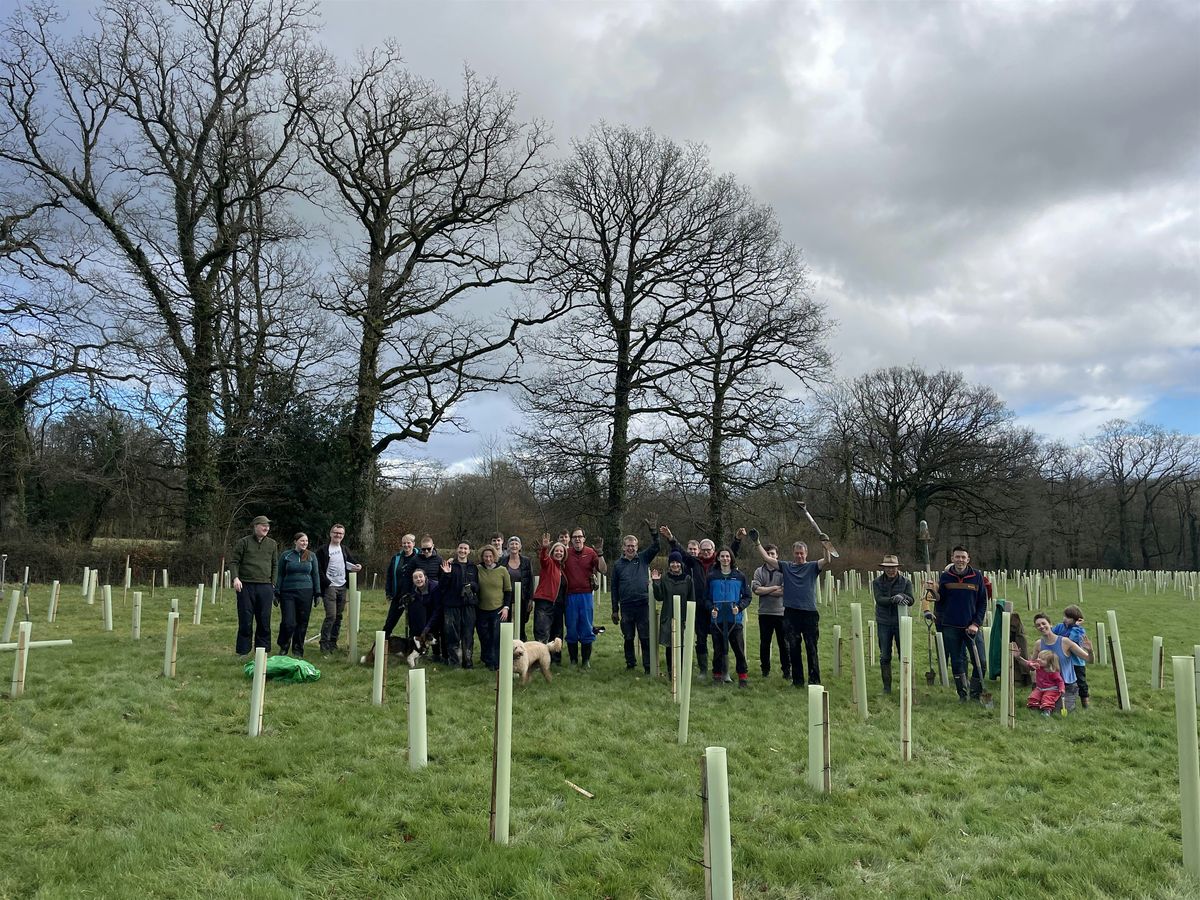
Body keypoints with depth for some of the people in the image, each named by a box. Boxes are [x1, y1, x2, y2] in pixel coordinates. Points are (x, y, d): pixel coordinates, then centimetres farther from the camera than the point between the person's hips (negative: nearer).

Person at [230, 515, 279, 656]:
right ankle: (243, 651, 11)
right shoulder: (243, 542, 2)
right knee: (245, 621, 2)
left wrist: (273, 585, 9)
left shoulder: (272, 544, 11)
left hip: (265, 587, 3)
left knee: (264, 621, 6)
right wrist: (235, 578, -13)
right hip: (246, 586, -3)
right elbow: (233, 561, 1)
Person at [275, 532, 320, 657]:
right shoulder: (286, 556, 4)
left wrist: (317, 593, 7)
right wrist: (277, 593, 1)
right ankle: (283, 647, 16)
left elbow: (315, 575, 11)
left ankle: (298, 650, 17)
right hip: (288, 592, -1)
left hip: (306, 593, 2)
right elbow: (279, 575, 7)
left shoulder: (311, 556, 9)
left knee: (302, 622, 4)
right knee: (288, 622, -6)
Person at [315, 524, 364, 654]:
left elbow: (352, 562, 17)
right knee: (331, 616, -13)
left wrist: (357, 567, -6)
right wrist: (327, 583, -13)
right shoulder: (323, 550, -3)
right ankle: (324, 643, -5)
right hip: (329, 587, -6)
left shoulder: (344, 549, 14)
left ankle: (333, 643, 15)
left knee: (338, 617, 7)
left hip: (342, 587, 6)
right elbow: (319, 570, -7)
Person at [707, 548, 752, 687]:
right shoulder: (712, 576, 7)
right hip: (717, 619, 1)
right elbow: (706, 597, 11)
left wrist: (739, 607, -9)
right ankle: (717, 676, 17)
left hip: (735, 619, -1)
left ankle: (743, 677, 7)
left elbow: (747, 596, 8)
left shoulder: (739, 576, 5)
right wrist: (711, 608, -7)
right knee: (718, 650, 6)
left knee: (739, 649, -2)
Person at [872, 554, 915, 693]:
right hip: (883, 623, 1)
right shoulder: (877, 582, -1)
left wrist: (902, 596, -31)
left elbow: (911, 600, -10)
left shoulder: (906, 581, 0)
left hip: (901, 622, -1)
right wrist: (894, 599, -33)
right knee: (885, 656, 6)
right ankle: (886, 685, 15)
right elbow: (879, 600, -16)